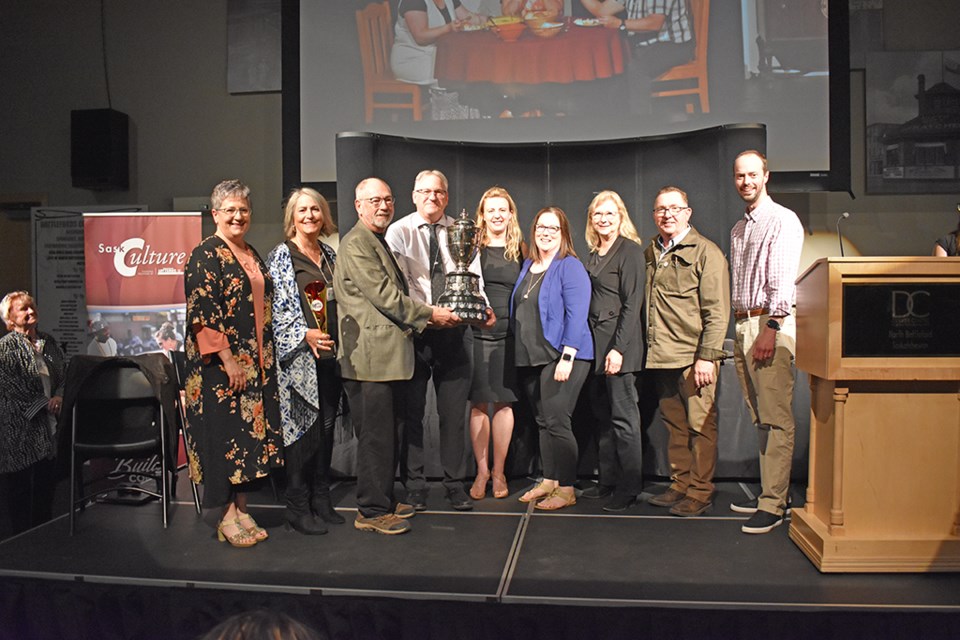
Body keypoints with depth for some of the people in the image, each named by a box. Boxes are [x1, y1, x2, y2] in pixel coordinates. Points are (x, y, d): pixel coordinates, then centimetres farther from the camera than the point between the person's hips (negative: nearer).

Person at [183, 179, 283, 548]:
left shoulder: (253, 256, 16)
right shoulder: (205, 256, -8)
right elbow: (202, 314, -15)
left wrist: (266, 357, 15)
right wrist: (229, 360, -19)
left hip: (255, 364, 8)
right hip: (221, 365, -7)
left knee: (250, 431, 9)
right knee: (225, 432, -2)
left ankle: (242, 510, 18)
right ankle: (228, 517, 8)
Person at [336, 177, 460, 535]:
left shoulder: (381, 241, 21)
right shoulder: (356, 243, -11)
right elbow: (383, 294, -17)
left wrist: (423, 317, 10)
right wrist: (429, 315, -11)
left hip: (390, 354, 10)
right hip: (371, 355, -10)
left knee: (386, 434, 16)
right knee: (375, 436, -3)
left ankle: (384, 500, 27)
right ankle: (371, 511, 7)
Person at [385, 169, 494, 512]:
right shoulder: (399, 232, 1)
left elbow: (473, 278, 3)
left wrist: (482, 308, -17)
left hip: (456, 330, 2)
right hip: (414, 329, -2)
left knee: (454, 410, 8)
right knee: (412, 410, 5)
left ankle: (455, 483, 19)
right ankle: (413, 484, 18)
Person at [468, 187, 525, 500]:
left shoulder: (520, 250, 8)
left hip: (509, 335, 1)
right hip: (477, 333, -1)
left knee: (504, 402, 5)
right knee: (479, 402, 2)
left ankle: (499, 471, 17)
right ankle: (482, 470, 14)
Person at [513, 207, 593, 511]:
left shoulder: (570, 266, -7)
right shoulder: (527, 266, 15)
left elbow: (576, 314, -15)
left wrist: (566, 358, -20)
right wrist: (519, 353, 14)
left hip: (560, 358, -7)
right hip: (529, 359, 7)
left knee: (556, 422, -6)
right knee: (542, 422, 12)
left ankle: (566, 490, 5)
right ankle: (548, 481, 23)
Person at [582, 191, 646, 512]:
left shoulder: (630, 250, -7)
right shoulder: (593, 255, 16)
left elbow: (632, 304, -13)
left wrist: (618, 348, -18)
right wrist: (587, 343, 8)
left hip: (619, 342, -8)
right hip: (595, 341, 8)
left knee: (623, 416, -3)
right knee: (602, 415, 12)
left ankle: (629, 487, 7)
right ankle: (608, 480, 21)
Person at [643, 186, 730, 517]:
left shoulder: (706, 252, -3)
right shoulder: (649, 254, 15)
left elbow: (717, 311, -8)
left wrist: (706, 357, -15)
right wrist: (649, 350, 10)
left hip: (694, 357, -6)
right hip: (661, 358, 6)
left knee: (700, 425, -1)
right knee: (674, 425, 12)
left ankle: (700, 493, 8)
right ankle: (680, 486, 22)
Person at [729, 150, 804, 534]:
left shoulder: (783, 221, -4)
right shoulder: (738, 229, 21)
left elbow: (783, 280, -14)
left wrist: (770, 328, -22)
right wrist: (742, 327, 14)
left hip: (772, 323, -8)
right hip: (743, 325, 9)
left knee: (777, 418, -9)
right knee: (760, 419, 12)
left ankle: (773, 505, -8)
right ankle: (769, 493, 19)